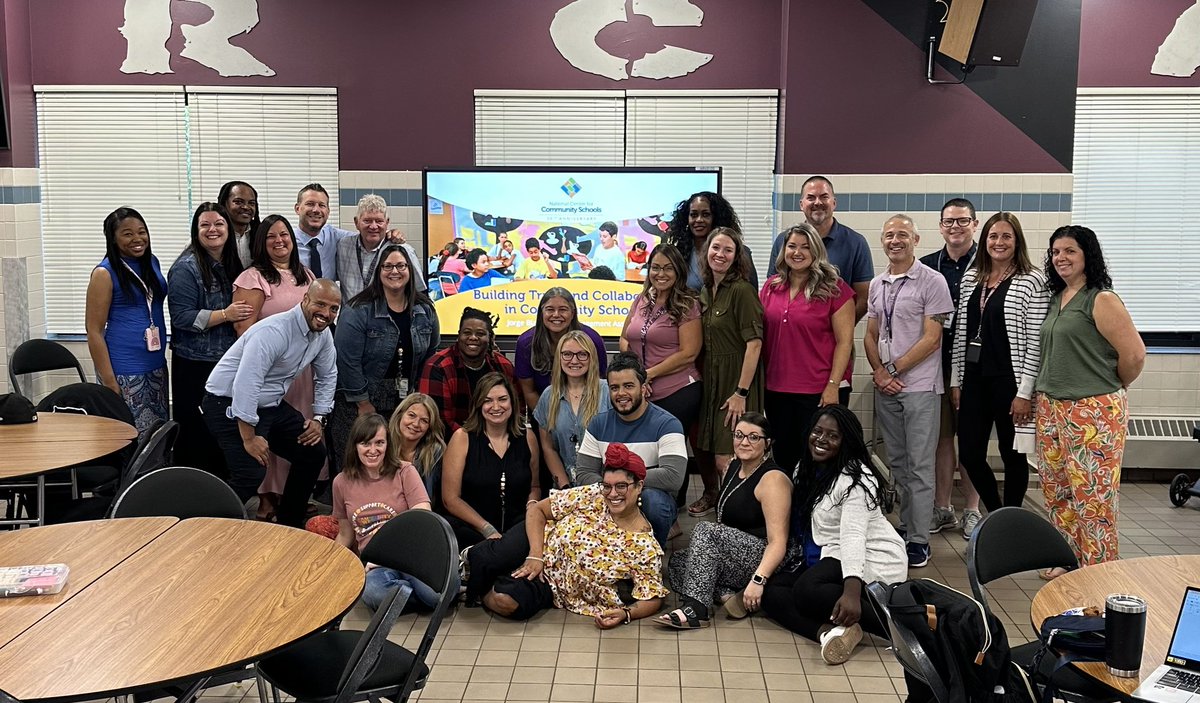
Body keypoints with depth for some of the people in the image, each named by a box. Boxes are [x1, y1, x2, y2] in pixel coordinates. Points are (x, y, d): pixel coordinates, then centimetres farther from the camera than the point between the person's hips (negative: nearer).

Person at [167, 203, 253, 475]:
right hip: (195, 366, -6)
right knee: (197, 435, -1)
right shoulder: (186, 268, -10)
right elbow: (182, 318, -17)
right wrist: (225, 315, -20)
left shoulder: (233, 265, 12)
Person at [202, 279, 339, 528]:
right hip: (231, 405, -9)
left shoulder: (323, 335, -1)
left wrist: (318, 418, 5)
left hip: (271, 404, 9)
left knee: (313, 453, 8)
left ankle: (289, 525, 23)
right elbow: (245, 385, -32)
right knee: (251, 474, -23)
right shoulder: (274, 332, -28)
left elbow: (327, 376, 15)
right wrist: (249, 439, -28)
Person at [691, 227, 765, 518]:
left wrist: (741, 392, -22)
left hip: (736, 381, -8)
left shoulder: (742, 290, -14)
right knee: (702, 447, 19)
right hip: (709, 380, 8)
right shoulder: (705, 292, 10)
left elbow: (754, 343, -20)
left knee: (725, 458, -8)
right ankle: (711, 494, 43)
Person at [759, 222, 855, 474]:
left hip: (819, 393, -5)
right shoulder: (771, 287, 8)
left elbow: (844, 341, -8)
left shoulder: (834, 289, -6)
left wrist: (833, 385, -14)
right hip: (776, 390, 5)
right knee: (783, 459, 15)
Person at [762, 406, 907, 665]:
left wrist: (852, 591, -40)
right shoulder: (805, 469, 9)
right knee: (771, 590, -9)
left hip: (873, 560, -9)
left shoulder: (856, 478, -17)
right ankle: (828, 630, -32)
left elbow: (853, 536, -28)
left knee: (807, 590, -33)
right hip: (832, 558, 9)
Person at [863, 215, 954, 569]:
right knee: (897, 461, 13)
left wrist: (893, 369, -11)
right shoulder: (877, 284, 12)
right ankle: (906, 526, 23)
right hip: (885, 387, 6)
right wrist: (879, 372, -3)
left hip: (919, 385, -6)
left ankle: (919, 540, 3)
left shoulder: (932, 281, -6)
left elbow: (932, 338, -11)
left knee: (919, 465, -2)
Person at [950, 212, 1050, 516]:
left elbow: (1035, 341, -10)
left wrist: (1025, 392, -13)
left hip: (1009, 380, -5)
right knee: (969, 455, 8)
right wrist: (956, 380, 10)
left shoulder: (1032, 281, -7)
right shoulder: (971, 278, 10)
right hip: (974, 378, 6)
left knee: (1012, 455, 6)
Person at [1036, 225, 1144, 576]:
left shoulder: (1101, 300, -11)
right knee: (1056, 491, 14)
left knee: (1092, 495, -3)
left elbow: (1134, 354, -14)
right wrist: (1043, 394, 15)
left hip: (1093, 412, -8)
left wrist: (1111, 388, 0)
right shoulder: (1057, 299, 13)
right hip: (1051, 408, 8)